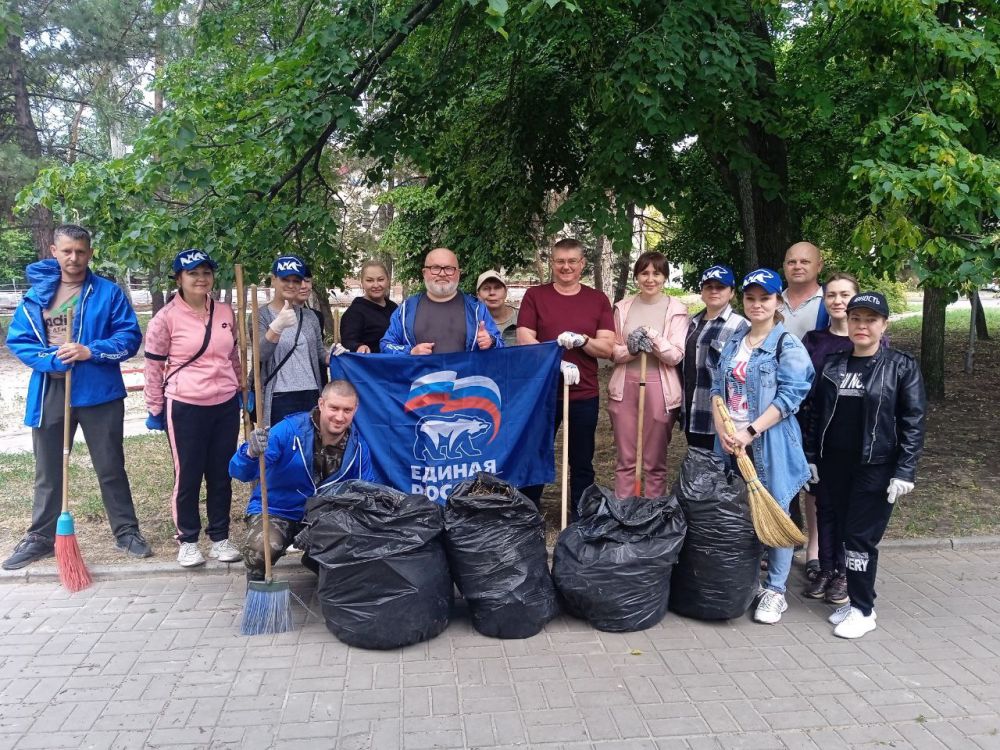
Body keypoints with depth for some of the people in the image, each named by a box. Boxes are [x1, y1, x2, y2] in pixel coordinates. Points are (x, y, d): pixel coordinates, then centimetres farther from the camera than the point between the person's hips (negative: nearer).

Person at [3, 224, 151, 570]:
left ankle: (127, 531, 19)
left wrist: (90, 352, -20)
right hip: (49, 392, 3)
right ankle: (41, 537, 27)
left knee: (111, 468, 7)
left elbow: (130, 336, -7)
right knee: (48, 471, 14)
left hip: (99, 392, -3)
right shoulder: (37, 293, 5)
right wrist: (53, 360, -14)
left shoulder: (109, 292, -3)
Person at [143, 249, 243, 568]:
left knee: (221, 474, 11)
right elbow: (153, 366, -4)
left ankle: (220, 538, 23)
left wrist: (242, 391, 17)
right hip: (185, 407, -4)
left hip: (225, 405, 4)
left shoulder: (226, 313, 5)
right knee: (187, 475, 6)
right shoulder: (166, 317, -8)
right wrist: (155, 409, -4)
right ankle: (187, 541, 21)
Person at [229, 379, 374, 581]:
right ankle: (256, 584, 6)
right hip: (276, 511, -3)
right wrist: (251, 454, -47)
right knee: (263, 548, -34)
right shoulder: (289, 430, -20)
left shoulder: (357, 446, -6)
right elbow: (240, 473, -25)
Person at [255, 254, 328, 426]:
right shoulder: (261, 315, -1)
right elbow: (260, 354, -17)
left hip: (311, 395, 4)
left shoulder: (310, 317, 12)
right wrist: (278, 325, -34)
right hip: (279, 399, -4)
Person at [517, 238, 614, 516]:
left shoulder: (598, 300, 5)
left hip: (585, 394, 1)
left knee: (582, 462, 10)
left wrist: (582, 340, -19)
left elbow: (607, 347, 0)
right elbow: (524, 341, -6)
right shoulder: (535, 295, 2)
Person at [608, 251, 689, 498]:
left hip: (659, 388, -2)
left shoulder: (676, 309, -2)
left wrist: (653, 337, -22)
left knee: (655, 462, 7)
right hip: (625, 387, 3)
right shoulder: (623, 307, 7)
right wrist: (631, 349, -15)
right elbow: (613, 351, 6)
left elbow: (676, 356, -7)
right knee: (625, 460, 9)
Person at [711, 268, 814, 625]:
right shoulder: (733, 343, 11)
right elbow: (718, 388, 9)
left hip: (770, 443, -5)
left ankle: (775, 590, 15)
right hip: (731, 442, 6)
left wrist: (750, 432, -19)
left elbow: (789, 397, -14)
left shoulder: (788, 346, -7)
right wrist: (721, 429, -7)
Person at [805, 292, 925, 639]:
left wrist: (905, 471, -11)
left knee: (861, 538, -1)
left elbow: (912, 423, -6)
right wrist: (811, 457, 9)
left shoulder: (902, 367, -3)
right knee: (843, 533, 9)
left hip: (876, 468, -4)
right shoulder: (832, 364, 8)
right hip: (834, 465, 4)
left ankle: (863, 610, 13)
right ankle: (855, 600, 24)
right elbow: (816, 413, 11)